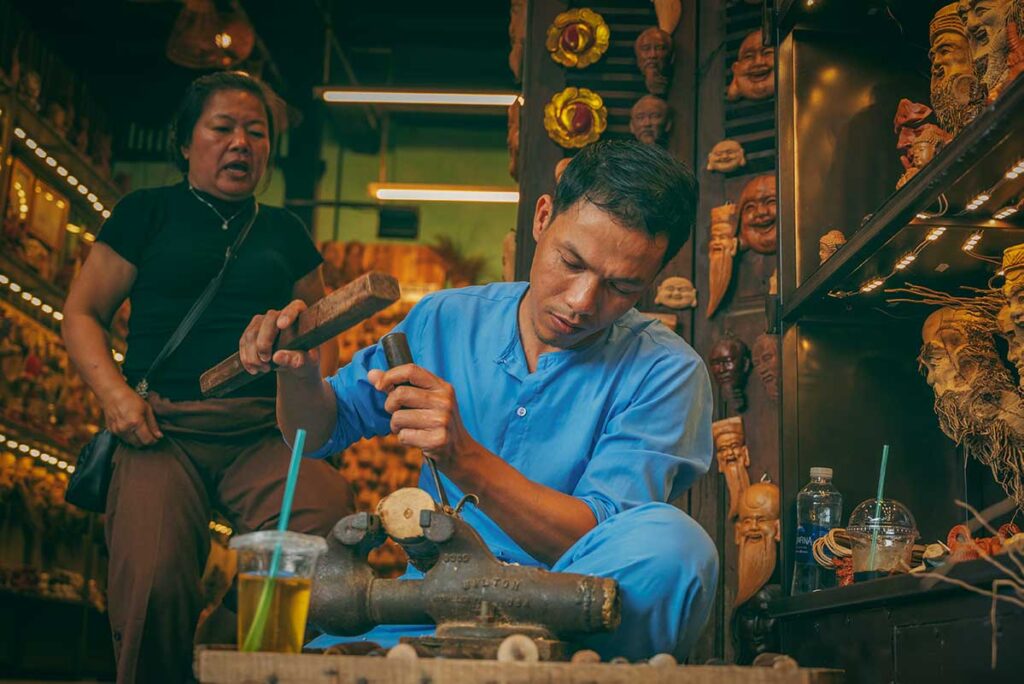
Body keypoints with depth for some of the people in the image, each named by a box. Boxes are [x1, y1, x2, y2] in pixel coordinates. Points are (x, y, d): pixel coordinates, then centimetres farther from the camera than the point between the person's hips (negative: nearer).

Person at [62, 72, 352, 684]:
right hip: (162, 427, -2)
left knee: (336, 531, -30)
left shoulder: (285, 232, 22)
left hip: (267, 433, 2)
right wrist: (114, 392, -5)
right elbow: (83, 313, 14)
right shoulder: (147, 214, 15)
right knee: (153, 581, -27)